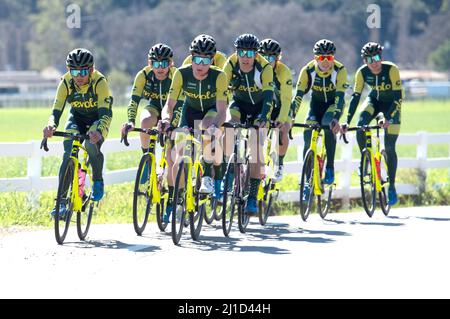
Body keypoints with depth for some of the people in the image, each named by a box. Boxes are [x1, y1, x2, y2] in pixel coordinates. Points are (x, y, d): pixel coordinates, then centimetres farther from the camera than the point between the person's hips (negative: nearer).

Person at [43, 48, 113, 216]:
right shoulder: (66, 83, -23)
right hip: (77, 118, 3)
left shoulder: (100, 82, -31)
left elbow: (106, 113, -38)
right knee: (68, 153, -19)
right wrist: (51, 126, -48)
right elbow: (56, 110, -25)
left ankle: (98, 181, -4)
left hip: (97, 119, -3)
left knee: (91, 145, -32)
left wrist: (98, 131, -58)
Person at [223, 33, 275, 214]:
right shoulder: (231, 65, -24)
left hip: (258, 106, -2)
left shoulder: (265, 68, -29)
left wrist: (263, 118, -51)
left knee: (256, 147, -15)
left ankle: (252, 197, -11)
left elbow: (268, 95, -36)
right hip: (239, 102, 2)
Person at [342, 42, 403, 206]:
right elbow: (355, 97, -19)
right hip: (374, 100, 3)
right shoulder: (362, 72, -21)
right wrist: (347, 121, -27)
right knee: (360, 128, -27)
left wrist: (388, 118, -40)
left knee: (389, 148, -9)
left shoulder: (391, 69, -30)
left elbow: (398, 97, -30)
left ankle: (392, 187, 2)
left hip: (391, 103, -3)